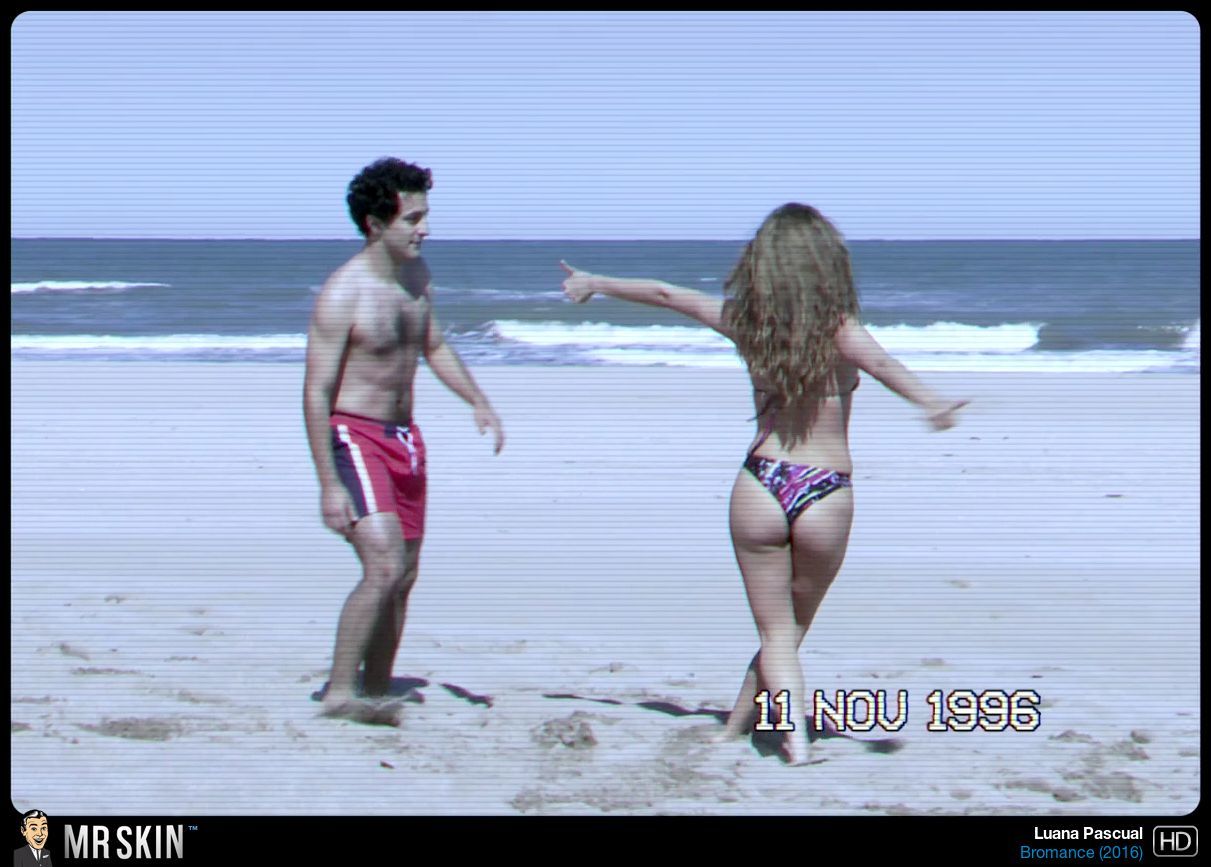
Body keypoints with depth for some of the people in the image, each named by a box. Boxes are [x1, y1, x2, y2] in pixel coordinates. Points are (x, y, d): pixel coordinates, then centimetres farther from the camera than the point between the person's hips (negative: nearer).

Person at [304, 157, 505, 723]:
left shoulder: (416, 274, 8)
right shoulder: (343, 293, -16)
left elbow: (434, 347, 25)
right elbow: (316, 394, -17)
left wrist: (479, 404, 14)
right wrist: (329, 485, -21)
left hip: (403, 437, 8)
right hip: (354, 437, -8)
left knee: (403, 577, 10)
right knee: (383, 569, -19)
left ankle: (375, 694, 21)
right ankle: (339, 693, -12)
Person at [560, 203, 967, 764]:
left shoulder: (746, 320, 2)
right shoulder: (838, 329, -7)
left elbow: (665, 294, 15)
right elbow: (878, 363, -28)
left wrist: (596, 284, 30)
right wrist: (929, 403, -47)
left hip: (759, 487, 1)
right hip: (825, 496, -1)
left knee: (776, 634, 8)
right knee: (791, 630, 19)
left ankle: (795, 738, -12)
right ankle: (732, 733, 25)